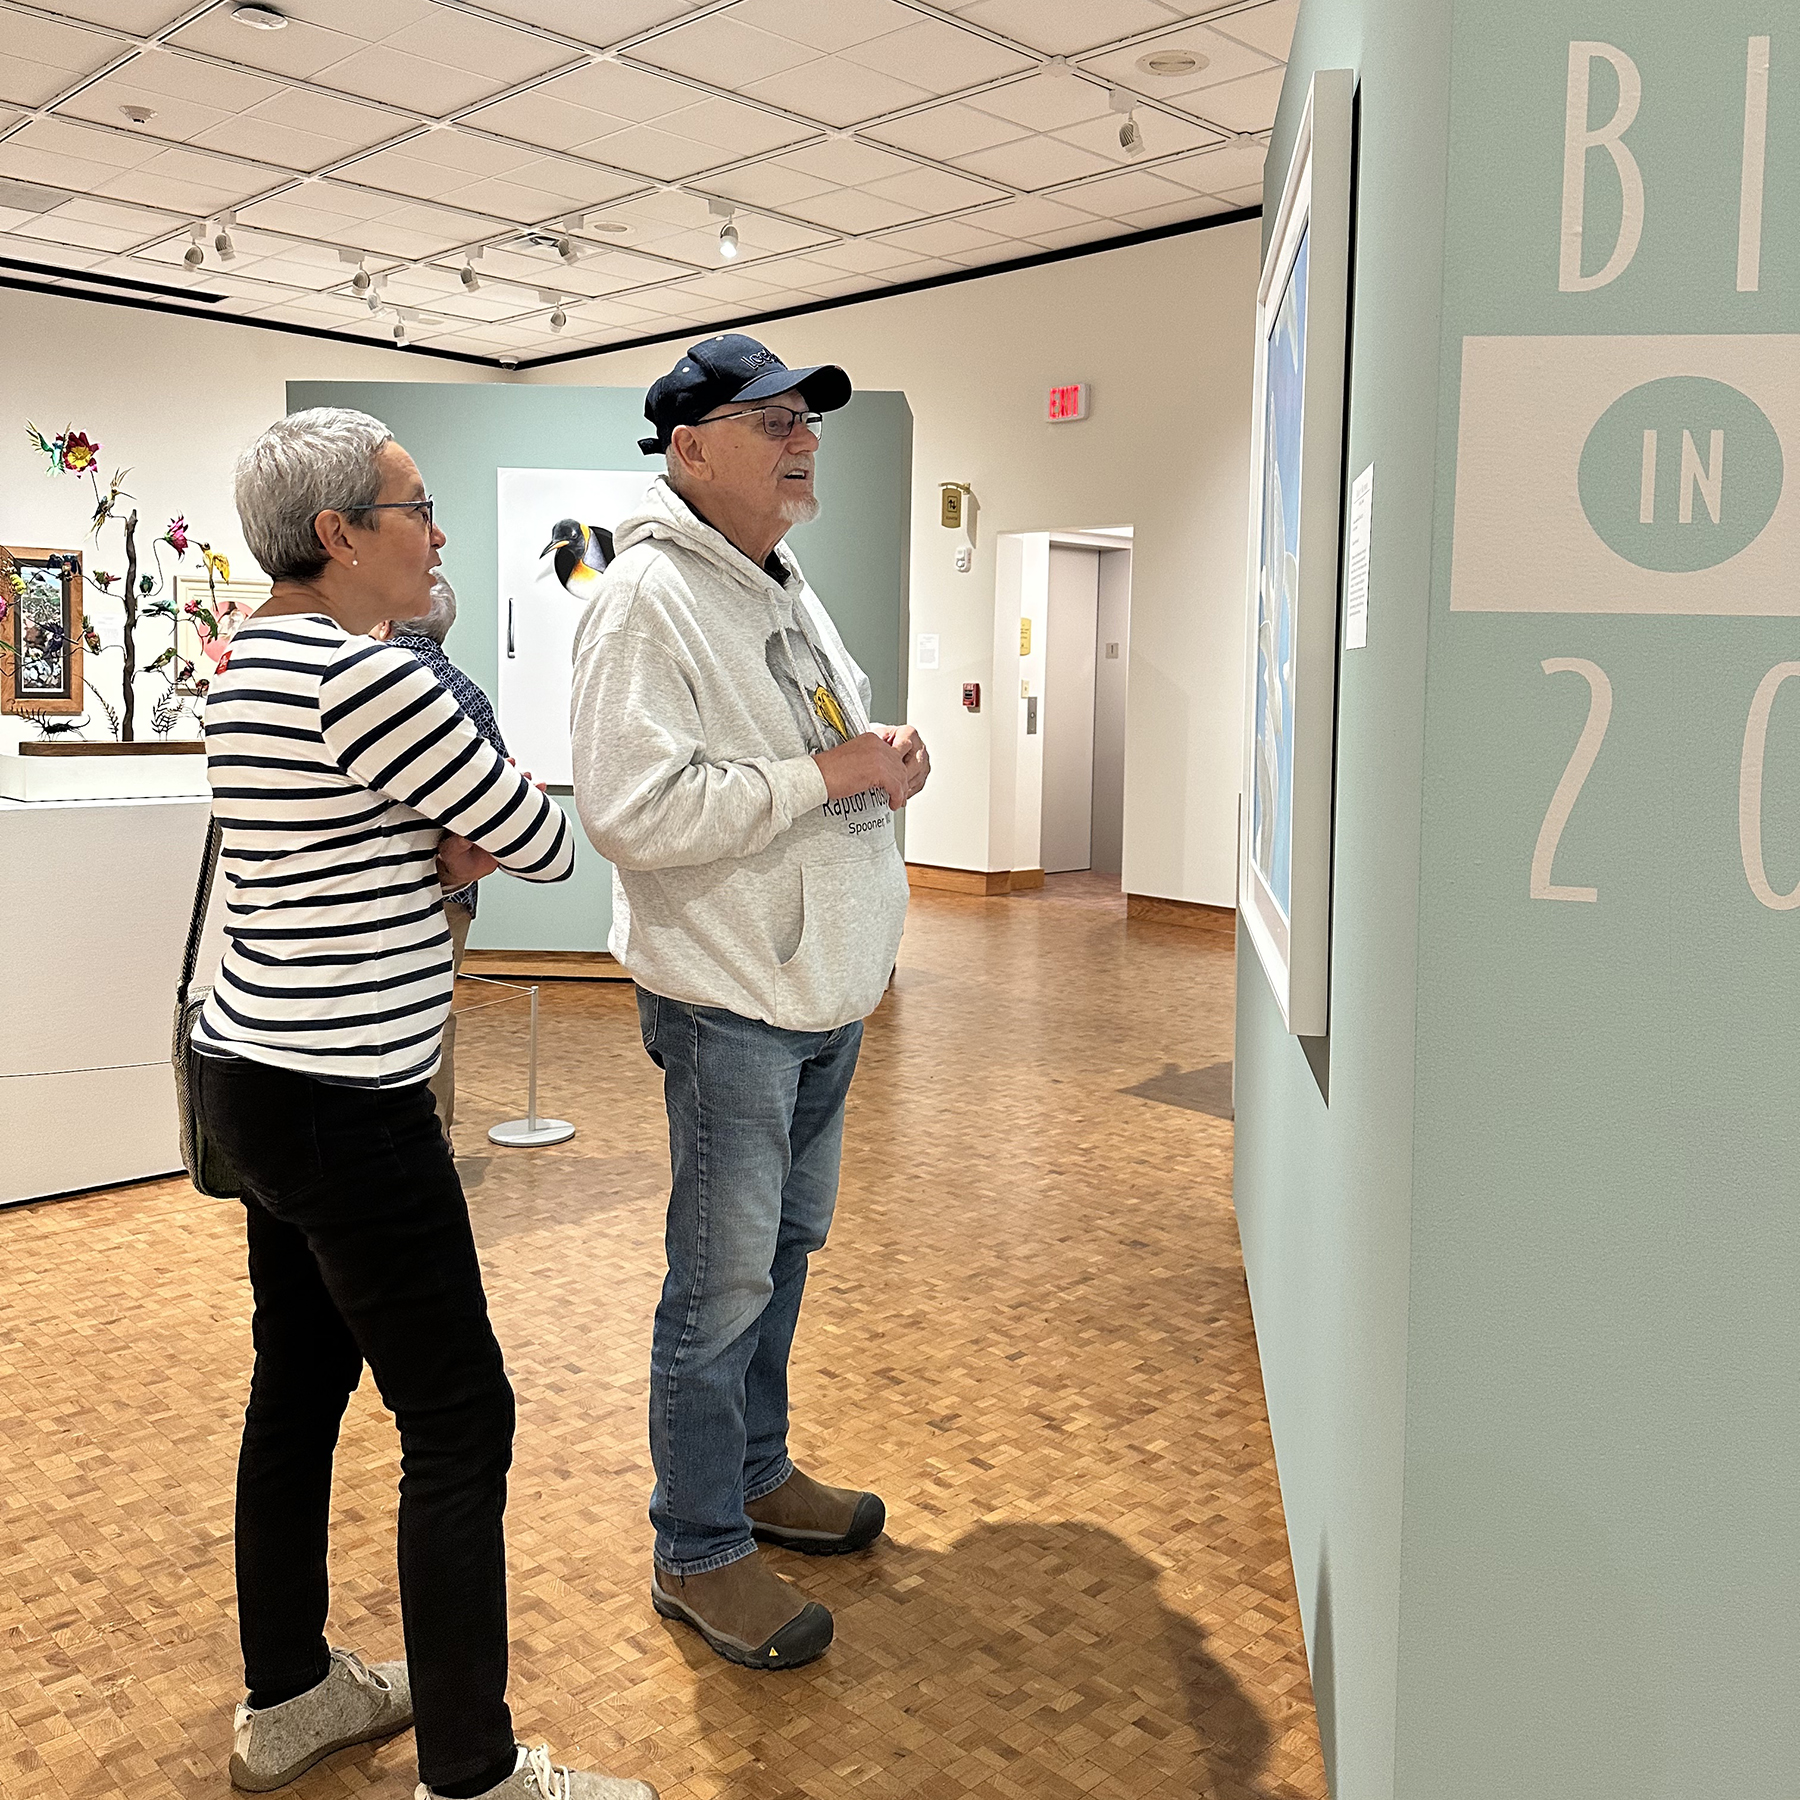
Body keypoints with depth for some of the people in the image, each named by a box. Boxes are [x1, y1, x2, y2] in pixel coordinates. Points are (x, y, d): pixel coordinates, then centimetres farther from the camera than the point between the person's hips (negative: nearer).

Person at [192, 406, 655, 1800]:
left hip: (254, 1072, 11)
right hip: (346, 1108, -10)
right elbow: (548, 843, -14)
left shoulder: (255, 662, 11)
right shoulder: (368, 681, -21)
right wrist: (484, 830, 7)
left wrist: (445, 846, 0)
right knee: (462, 1425, 1)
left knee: (300, 1387, 21)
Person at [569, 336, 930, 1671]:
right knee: (723, 1284, 2)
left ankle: (756, 1470, 39)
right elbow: (633, 810, -26)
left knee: (786, 1249, 20)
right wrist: (823, 774, -23)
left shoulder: (790, 593, 15)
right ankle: (699, 1553, 19)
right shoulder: (649, 600, -15)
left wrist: (891, 758, 3)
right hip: (731, 1000, -9)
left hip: (824, 992, 9)